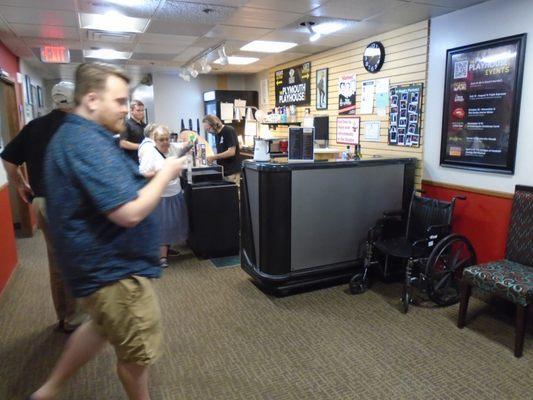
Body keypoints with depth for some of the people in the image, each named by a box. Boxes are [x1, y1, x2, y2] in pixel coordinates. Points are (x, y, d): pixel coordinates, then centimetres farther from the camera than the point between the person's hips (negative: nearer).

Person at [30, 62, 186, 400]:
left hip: (100, 261, 11)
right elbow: (130, 212, -31)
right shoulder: (90, 143, -25)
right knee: (137, 352, 10)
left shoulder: (70, 134, 9)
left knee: (102, 327, 31)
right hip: (113, 267, -11)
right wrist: (167, 172, -18)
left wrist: (150, 176, 12)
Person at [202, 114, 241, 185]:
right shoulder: (217, 134, 13)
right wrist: (212, 158, 3)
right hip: (222, 171, 8)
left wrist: (213, 157, -15)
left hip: (232, 172, -7)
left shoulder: (229, 131, -11)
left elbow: (231, 152, -19)